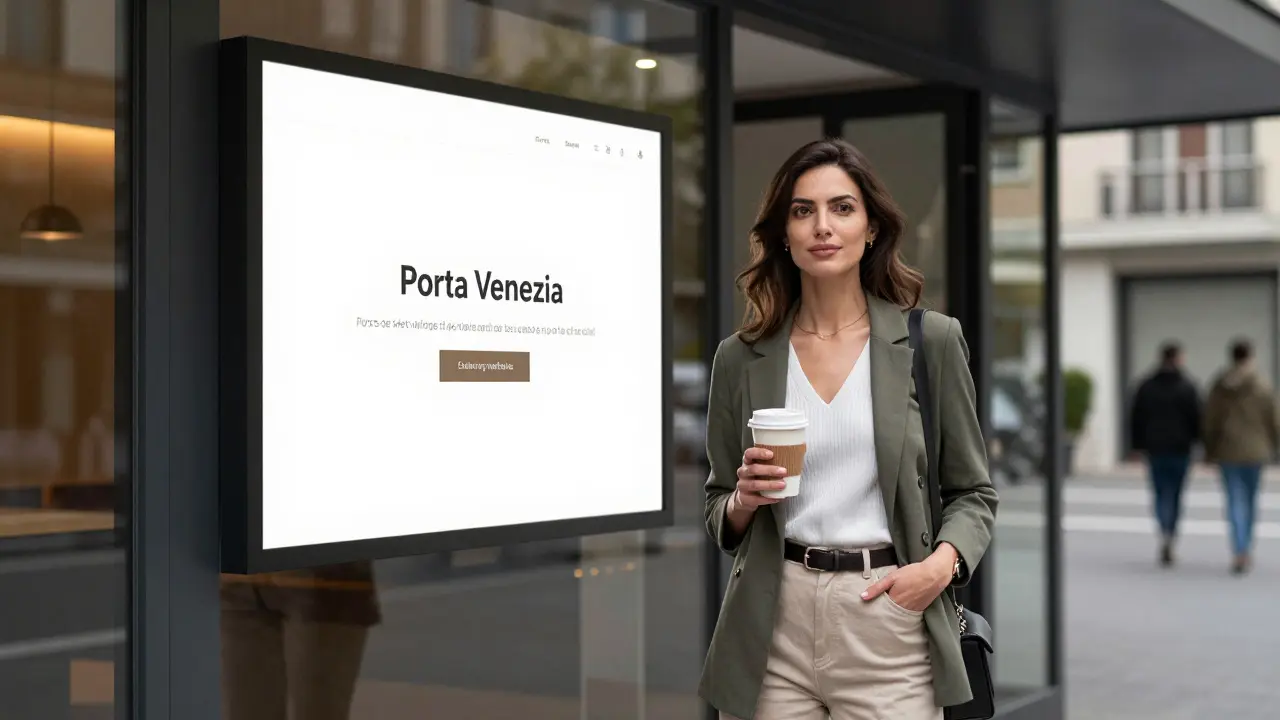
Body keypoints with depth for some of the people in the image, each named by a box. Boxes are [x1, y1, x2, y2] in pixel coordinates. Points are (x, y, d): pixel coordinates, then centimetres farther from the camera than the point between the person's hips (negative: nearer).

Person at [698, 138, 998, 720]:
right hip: (772, 629, 2)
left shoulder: (932, 341, 1)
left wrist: (943, 563, -12)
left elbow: (972, 492, 7)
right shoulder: (741, 357, 5)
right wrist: (744, 501, -8)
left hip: (889, 625, -1)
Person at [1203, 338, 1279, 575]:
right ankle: (1245, 550, 22)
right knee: (1251, 500, 14)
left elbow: (1210, 419, 0)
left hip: (1227, 451, 1)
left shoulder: (1220, 386, -2)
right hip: (1254, 450, 0)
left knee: (1235, 501, 1)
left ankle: (1239, 552, -12)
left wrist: (1210, 450, 9)